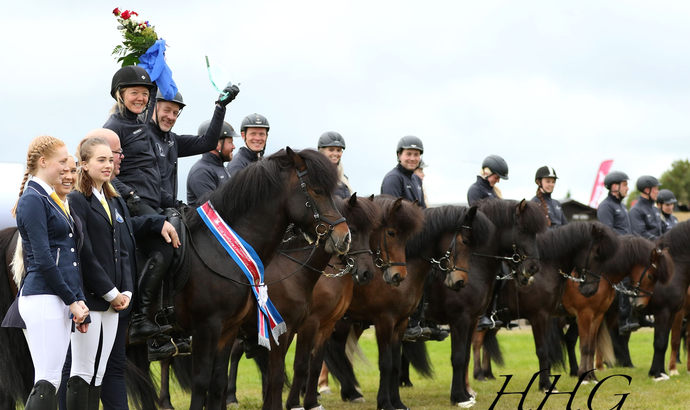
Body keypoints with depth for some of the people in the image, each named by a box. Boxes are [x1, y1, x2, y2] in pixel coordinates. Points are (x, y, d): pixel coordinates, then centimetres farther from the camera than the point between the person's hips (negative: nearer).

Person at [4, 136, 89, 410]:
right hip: (43, 299, -9)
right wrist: (73, 300, -12)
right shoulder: (32, 200, -9)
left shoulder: (50, 199, 19)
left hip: (61, 301, 9)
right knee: (47, 381, -12)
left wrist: (76, 301, 14)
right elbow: (42, 259, -15)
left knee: (50, 380, 7)